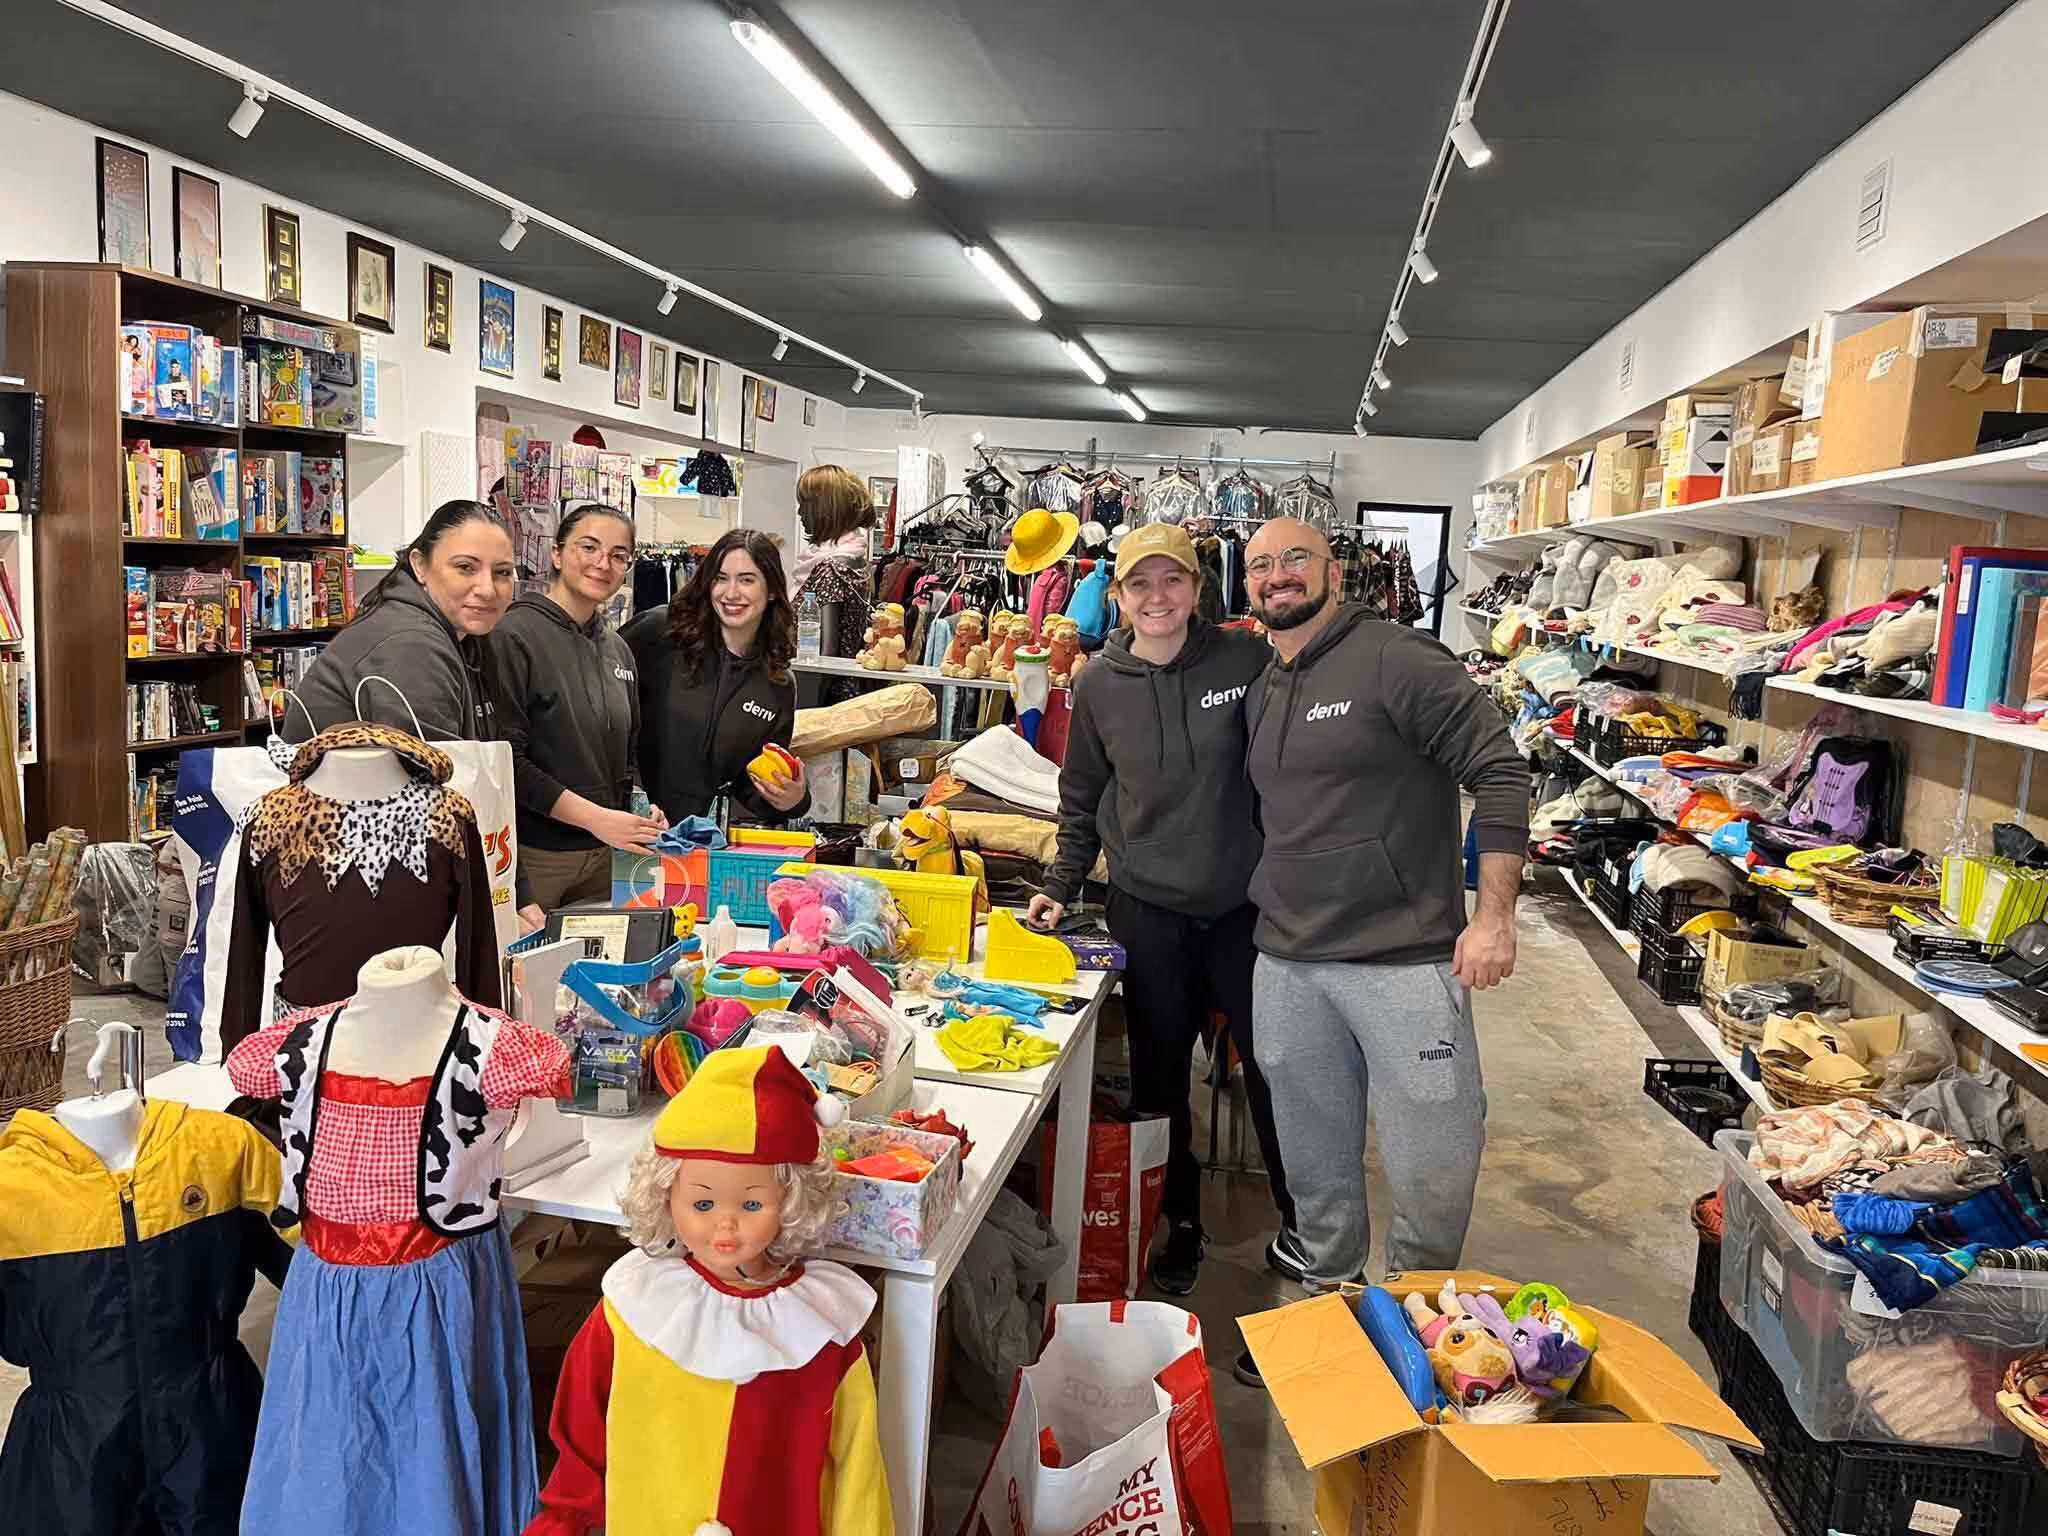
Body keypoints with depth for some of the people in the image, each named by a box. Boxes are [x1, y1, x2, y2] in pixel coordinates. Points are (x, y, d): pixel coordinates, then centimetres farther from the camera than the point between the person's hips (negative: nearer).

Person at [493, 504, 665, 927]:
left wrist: (641, 812, 2)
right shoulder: (514, 635, -11)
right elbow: (505, 760, -17)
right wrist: (595, 817, -18)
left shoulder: (618, 650, 13)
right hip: (532, 857, -6)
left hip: (605, 857, 7)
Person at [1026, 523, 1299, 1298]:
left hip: (1246, 903, -1)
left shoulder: (1248, 660, -7)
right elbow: (1081, 800, 11)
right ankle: (1180, 1224, 30)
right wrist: (1060, 885, 7)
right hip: (1148, 911, 1)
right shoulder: (1099, 686, 0)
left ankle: (1297, 1224, 29)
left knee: (1274, 1063, 9)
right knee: (1161, 1073, 11)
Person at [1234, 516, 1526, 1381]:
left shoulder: (1396, 662, -9)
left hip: (1402, 960, -6)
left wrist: (1494, 916, -16)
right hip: (1287, 964, 7)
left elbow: (1499, 773, -12)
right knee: (1315, 1162, 16)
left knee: (1433, 1165, 0)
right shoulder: (1261, 694, 14)